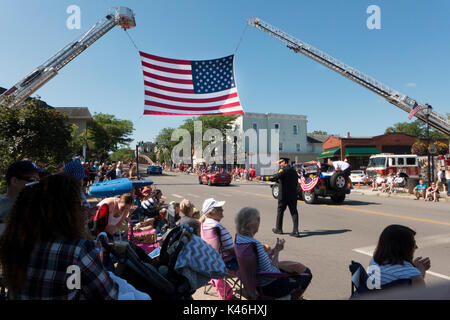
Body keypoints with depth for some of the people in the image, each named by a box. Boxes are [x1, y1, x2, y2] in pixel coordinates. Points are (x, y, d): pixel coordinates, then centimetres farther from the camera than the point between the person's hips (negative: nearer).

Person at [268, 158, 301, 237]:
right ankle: (295, 231, 0)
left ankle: (278, 229, 20)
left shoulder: (284, 170, -12)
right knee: (294, 212, 5)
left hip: (283, 195, -6)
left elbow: (275, 177, -28)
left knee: (280, 211, 9)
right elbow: (296, 183, 15)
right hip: (293, 195, 6)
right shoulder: (294, 170, 12)